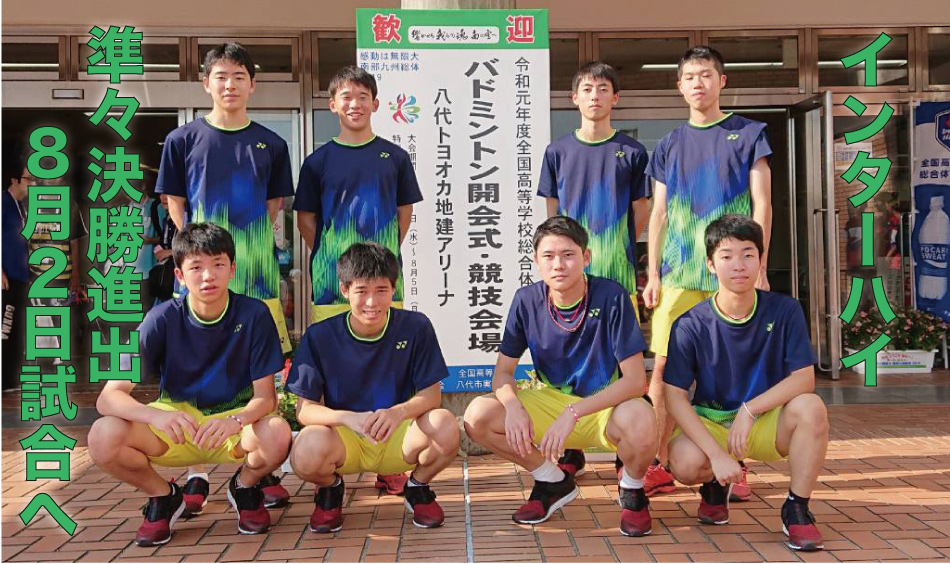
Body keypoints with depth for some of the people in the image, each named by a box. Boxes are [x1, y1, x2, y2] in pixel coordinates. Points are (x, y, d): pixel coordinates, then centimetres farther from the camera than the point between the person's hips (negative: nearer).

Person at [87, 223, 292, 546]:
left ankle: (244, 487, 3)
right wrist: (156, 415, -40)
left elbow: (265, 396, -14)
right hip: (176, 420, 1)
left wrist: (236, 421, -37)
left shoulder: (254, 315, -15)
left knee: (278, 435, -35)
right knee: (104, 437, -28)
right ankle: (163, 496, 4)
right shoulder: (162, 320, -14)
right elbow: (109, 397, -19)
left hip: (235, 423, -1)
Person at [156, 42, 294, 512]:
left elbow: (273, 206, 13)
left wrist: (248, 245, -1)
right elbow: (175, 206, 7)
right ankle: (196, 475, 11)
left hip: (256, 269, 1)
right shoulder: (183, 139, 6)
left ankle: (265, 471, 11)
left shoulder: (270, 144, 10)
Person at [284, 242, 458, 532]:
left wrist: (398, 412, -30)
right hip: (342, 438, 0)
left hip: (398, 437, 1)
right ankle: (330, 488, 6)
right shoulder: (319, 336, -10)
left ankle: (418, 487, 5)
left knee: (445, 426, -31)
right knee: (307, 453, -35)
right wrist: (350, 418, -32)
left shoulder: (416, 327, -9)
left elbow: (431, 394, -7)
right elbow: (305, 409, -11)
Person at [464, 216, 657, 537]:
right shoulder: (527, 300, -9)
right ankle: (554, 483, 7)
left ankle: (632, 490, 0)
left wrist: (573, 413, -30)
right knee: (478, 417, -19)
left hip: (606, 405, -3)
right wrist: (513, 405, -26)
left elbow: (635, 379, -21)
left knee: (641, 421, -38)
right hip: (551, 400, 4)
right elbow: (503, 371, -3)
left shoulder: (611, 297, -19)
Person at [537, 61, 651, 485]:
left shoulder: (631, 151, 6)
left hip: (618, 269, -1)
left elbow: (640, 211, 10)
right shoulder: (559, 151, 7)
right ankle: (571, 452, 15)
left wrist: (617, 250, 6)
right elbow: (552, 211, 12)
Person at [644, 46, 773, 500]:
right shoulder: (669, 146, 15)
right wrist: (652, 273, 6)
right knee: (664, 367, -1)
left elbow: (761, 205, 3)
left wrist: (758, 267, -5)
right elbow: (658, 214, 14)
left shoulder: (747, 134, 7)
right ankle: (660, 465, 9)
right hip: (679, 273, 3)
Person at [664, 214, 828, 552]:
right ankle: (715, 486, 9)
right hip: (709, 421, -1)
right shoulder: (691, 326, -14)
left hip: (767, 423, 1)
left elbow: (804, 378, -14)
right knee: (686, 464, -32)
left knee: (810, 407, -30)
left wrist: (750, 409, -28)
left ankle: (796, 510, -9)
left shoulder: (784, 311, -10)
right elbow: (675, 397, -18)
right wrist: (717, 454, -28)